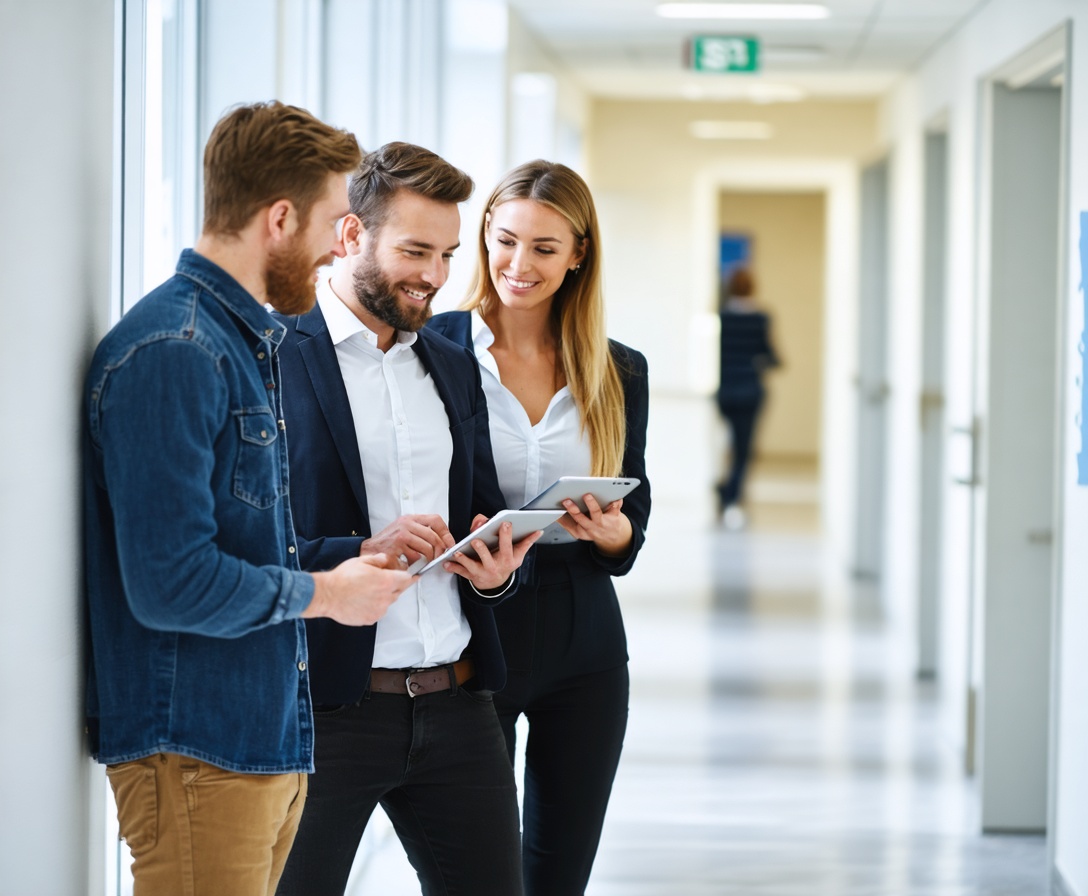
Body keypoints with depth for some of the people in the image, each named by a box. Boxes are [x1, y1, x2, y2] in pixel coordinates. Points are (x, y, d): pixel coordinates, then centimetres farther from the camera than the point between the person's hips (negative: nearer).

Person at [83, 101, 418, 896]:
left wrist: (357, 559, 8)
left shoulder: (252, 342, 16)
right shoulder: (171, 352, -17)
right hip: (198, 752, -10)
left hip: (270, 738, 10)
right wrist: (322, 592, -10)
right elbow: (172, 584, -23)